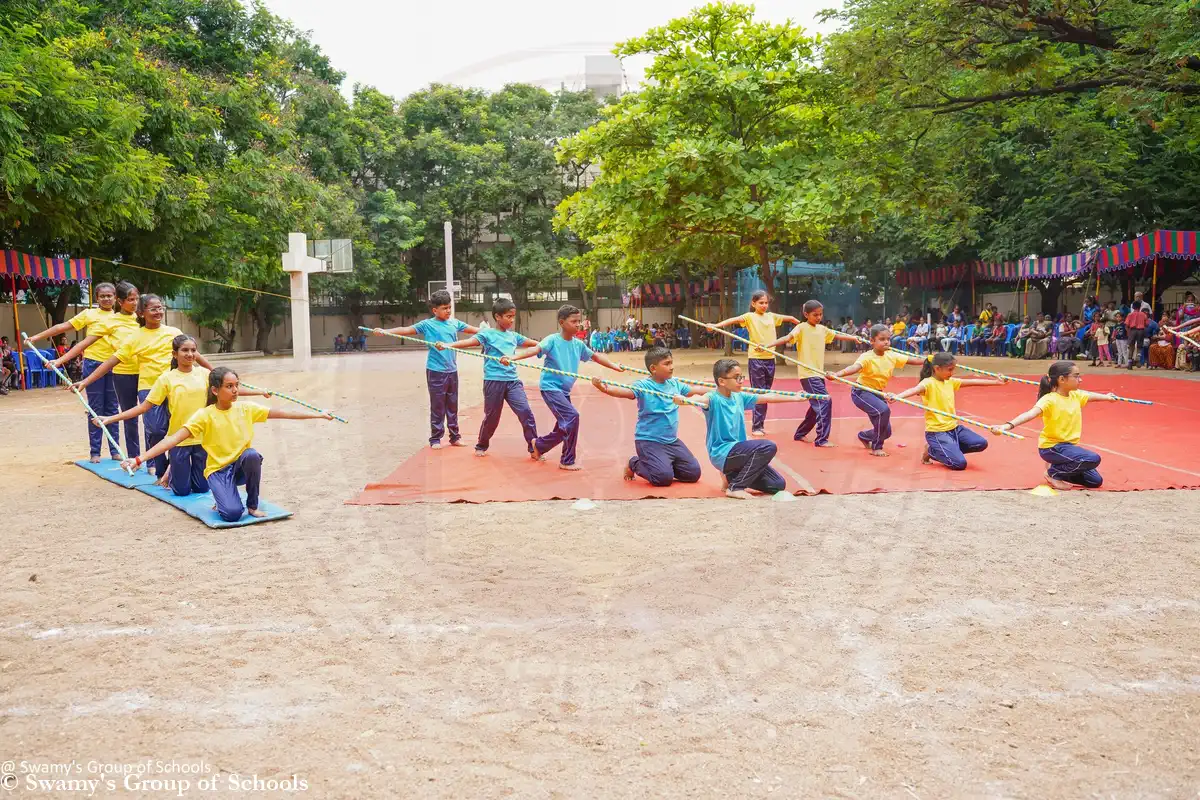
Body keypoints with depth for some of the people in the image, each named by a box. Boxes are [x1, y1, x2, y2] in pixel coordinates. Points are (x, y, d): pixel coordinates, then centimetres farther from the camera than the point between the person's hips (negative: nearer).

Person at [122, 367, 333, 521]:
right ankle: (223, 499, 13)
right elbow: (174, 439, -20)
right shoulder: (205, 416, -12)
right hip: (218, 470, -3)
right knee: (232, 513, -28)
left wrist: (317, 415, -4)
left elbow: (281, 413, -1)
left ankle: (253, 505, -11)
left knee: (252, 455, -34)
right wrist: (139, 459, -30)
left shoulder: (246, 409, -2)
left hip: (241, 466, 3)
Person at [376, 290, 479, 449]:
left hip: (452, 370, 4)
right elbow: (406, 330, -13)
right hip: (436, 371, -4)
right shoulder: (427, 325, -5)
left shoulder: (455, 323, 7)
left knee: (452, 406, 12)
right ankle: (435, 439, 10)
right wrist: (385, 331, -24)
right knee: (437, 407, 1)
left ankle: (455, 437, 22)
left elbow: (473, 330, 15)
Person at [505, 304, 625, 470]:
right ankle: (567, 461, -9)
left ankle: (538, 445, 38)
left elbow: (595, 356, 17)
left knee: (564, 427, 11)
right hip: (550, 387, -8)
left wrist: (615, 366, 15)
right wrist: (512, 357, -41)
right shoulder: (552, 340, -13)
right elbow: (535, 349, -26)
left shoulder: (578, 344, 6)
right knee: (572, 416, -21)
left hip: (564, 390, 8)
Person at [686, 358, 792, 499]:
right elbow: (701, 399, -37)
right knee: (768, 447, -25)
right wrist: (682, 400, -59)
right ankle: (735, 487, -13)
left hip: (737, 450, 8)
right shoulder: (714, 399, -14)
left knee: (778, 484, 2)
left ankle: (732, 477, 18)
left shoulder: (740, 397, 7)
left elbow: (767, 398, 16)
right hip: (721, 453, -8)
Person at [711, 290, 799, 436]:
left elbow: (790, 318, 25)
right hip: (756, 359, -5)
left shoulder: (772, 316, 11)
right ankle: (756, 427, 1)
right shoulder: (750, 317, -5)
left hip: (770, 359, 5)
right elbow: (733, 320, -22)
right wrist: (716, 325, -36)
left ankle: (760, 425, 18)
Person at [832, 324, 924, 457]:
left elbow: (914, 360, 0)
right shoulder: (867, 357, -23)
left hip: (878, 393, 7)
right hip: (862, 392, -7)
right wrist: (837, 374, -59)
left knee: (886, 431, 7)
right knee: (883, 410, -33)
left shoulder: (892, 356, -4)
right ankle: (876, 447, -14)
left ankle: (864, 436, 43)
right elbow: (854, 367, -41)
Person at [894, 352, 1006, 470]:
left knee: (981, 443, -2)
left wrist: (997, 382, 17)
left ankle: (949, 449, 12)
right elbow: (915, 390, -36)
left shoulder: (950, 382, 8)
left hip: (953, 427, 8)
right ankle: (931, 451, 6)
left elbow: (973, 382, 15)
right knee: (959, 463, -19)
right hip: (936, 431, -8)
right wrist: (896, 396, -56)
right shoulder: (928, 382, -16)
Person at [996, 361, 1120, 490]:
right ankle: (1054, 473, -8)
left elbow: (1091, 396, 24)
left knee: (1095, 481, 8)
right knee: (1093, 459, -26)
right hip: (1051, 447, -8)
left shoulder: (1076, 395, 1)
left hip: (1068, 446, 8)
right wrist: (1009, 425, -58)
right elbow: (1031, 413, -40)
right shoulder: (1049, 400, -23)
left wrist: (1106, 397, 45)